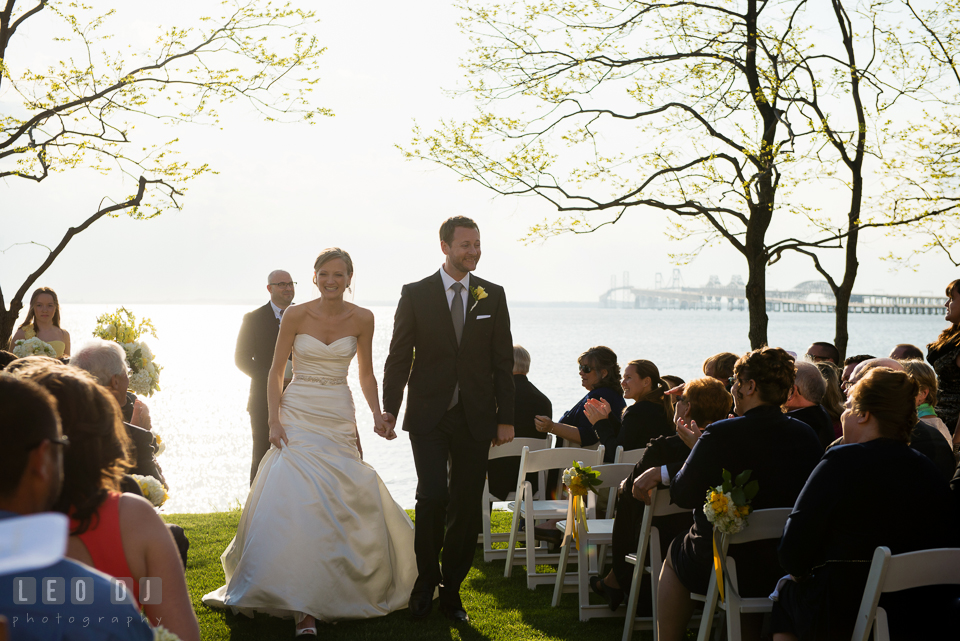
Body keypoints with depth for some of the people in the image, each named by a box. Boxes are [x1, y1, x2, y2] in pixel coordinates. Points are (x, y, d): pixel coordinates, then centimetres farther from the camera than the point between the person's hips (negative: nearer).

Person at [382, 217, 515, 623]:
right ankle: (425, 582, 6)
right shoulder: (416, 295, 1)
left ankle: (451, 589, 18)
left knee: (466, 506, 5)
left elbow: (502, 361, 8)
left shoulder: (493, 296, 7)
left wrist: (506, 418, 3)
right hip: (428, 416, -2)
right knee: (432, 495, -14)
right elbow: (399, 356, 2)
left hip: (475, 418, 2)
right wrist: (389, 409, -7)